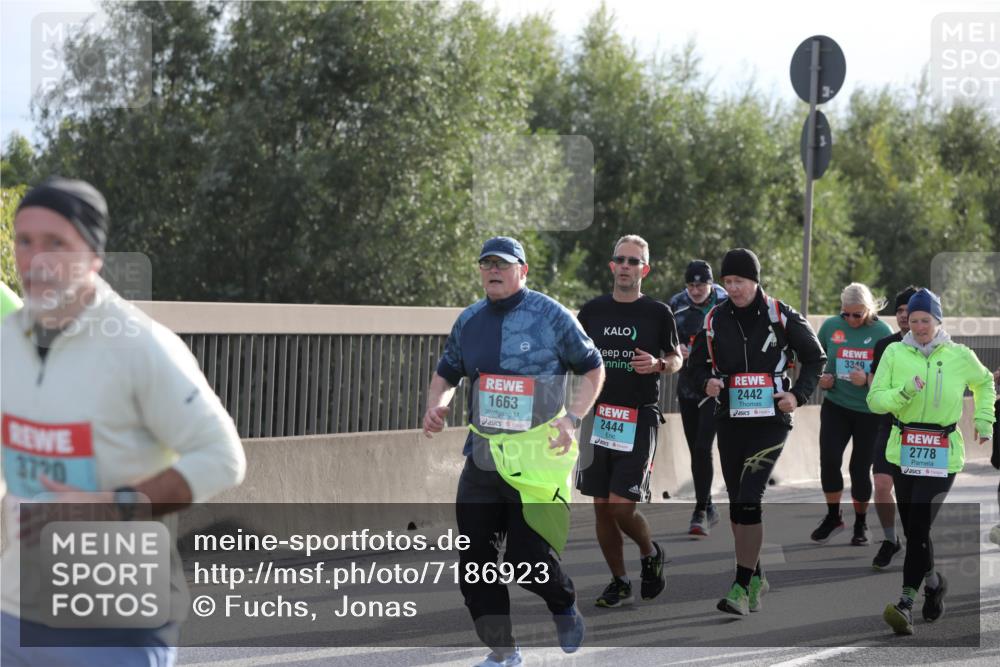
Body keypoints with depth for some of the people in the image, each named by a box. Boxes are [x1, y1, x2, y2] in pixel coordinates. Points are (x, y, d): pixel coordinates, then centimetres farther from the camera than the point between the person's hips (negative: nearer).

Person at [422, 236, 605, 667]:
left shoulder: (551, 316, -3)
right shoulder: (469, 321, 11)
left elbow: (593, 369, 3)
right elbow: (446, 374, 22)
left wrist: (572, 418, -11)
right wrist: (435, 405, 0)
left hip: (539, 457, -5)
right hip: (484, 454, 5)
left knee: (528, 558, -10)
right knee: (475, 554, 1)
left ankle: (564, 605, 24)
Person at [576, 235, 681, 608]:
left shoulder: (658, 313, 0)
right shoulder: (592, 311, 7)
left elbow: (676, 359, 9)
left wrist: (658, 364, -11)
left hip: (638, 419, -3)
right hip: (598, 416, 4)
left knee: (622, 506, -12)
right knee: (601, 506, 4)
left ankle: (650, 554, 18)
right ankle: (619, 582, 18)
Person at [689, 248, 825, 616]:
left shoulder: (781, 317, -4)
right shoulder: (714, 320, 5)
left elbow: (815, 357, 7)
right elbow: (697, 361, 19)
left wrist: (798, 395, -6)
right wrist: (707, 381, -3)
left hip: (770, 421, -5)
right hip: (729, 421, 5)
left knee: (748, 500, -16)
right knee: (736, 502, 10)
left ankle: (742, 588, -16)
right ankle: (755, 577, 25)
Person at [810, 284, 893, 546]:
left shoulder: (882, 332, -7)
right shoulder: (831, 326, 0)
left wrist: (868, 380, -21)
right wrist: (820, 378, -5)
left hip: (870, 410, -1)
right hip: (836, 406, 1)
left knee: (860, 468, 4)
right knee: (828, 460, -14)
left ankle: (860, 523, 26)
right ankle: (833, 516, 9)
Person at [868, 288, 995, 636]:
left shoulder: (960, 356, 0)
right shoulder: (895, 353, 0)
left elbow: (984, 383, 21)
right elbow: (874, 399, -2)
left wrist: (984, 419, 12)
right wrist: (904, 393, -19)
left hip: (942, 456, -3)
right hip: (903, 451, 3)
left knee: (919, 527, -13)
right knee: (912, 529, 10)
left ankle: (906, 604, -15)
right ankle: (933, 580, 36)